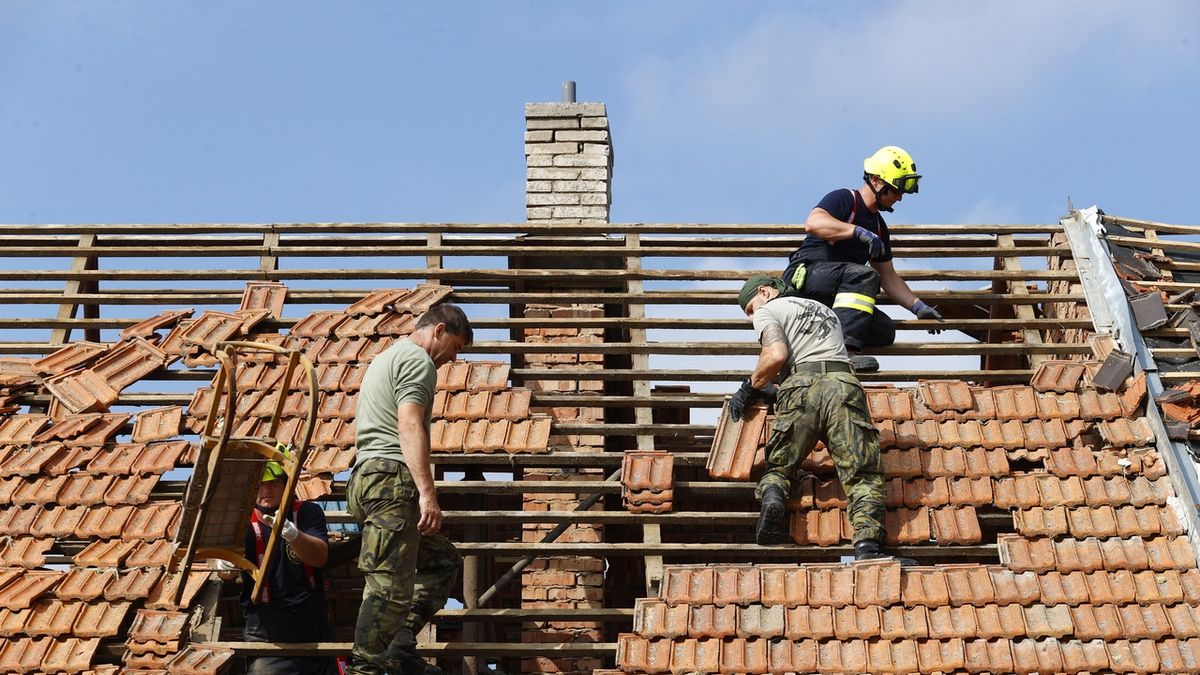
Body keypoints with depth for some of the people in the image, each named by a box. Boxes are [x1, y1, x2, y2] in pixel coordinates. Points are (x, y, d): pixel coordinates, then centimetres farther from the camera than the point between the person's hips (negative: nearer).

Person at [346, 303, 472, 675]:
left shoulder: (386, 357, 30)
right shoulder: (418, 359, -3)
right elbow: (410, 426, -16)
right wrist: (427, 492, -22)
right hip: (393, 480, -10)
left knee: (443, 560, 14)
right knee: (390, 586, -11)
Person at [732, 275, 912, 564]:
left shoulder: (767, 310, 16)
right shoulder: (825, 310, 37)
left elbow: (776, 355, -3)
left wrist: (750, 387, 12)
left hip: (802, 388, -3)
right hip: (845, 386, 3)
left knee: (779, 467, 13)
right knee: (864, 476, -5)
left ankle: (772, 496, -21)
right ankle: (867, 546, -29)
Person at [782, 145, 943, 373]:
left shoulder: (879, 228, 21)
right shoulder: (844, 199, -3)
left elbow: (888, 276, 24)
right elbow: (813, 223, -24)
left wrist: (918, 307, 14)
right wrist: (859, 232, -29)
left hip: (831, 298, 8)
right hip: (805, 275, -8)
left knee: (885, 331, -12)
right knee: (865, 275, -33)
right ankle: (844, 349, -43)